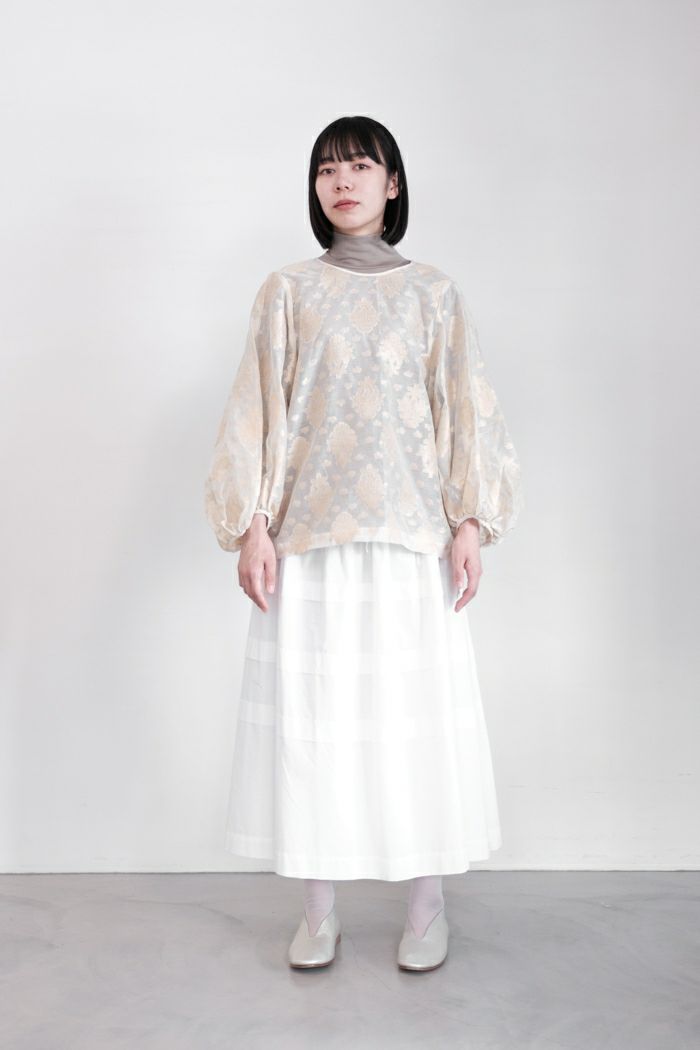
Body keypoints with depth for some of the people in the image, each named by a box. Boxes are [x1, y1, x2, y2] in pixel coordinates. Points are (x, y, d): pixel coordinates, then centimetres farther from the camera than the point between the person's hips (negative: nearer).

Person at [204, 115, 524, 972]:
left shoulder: (433, 293, 9)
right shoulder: (286, 292, 9)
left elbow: (465, 412, 6)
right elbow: (257, 413, 5)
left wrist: (471, 522, -3)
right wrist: (251, 527, -4)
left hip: (412, 536, 0)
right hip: (309, 538, 1)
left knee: (419, 713, 1)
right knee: (311, 714, 2)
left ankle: (427, 907, 17)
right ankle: (318, 911, 17)